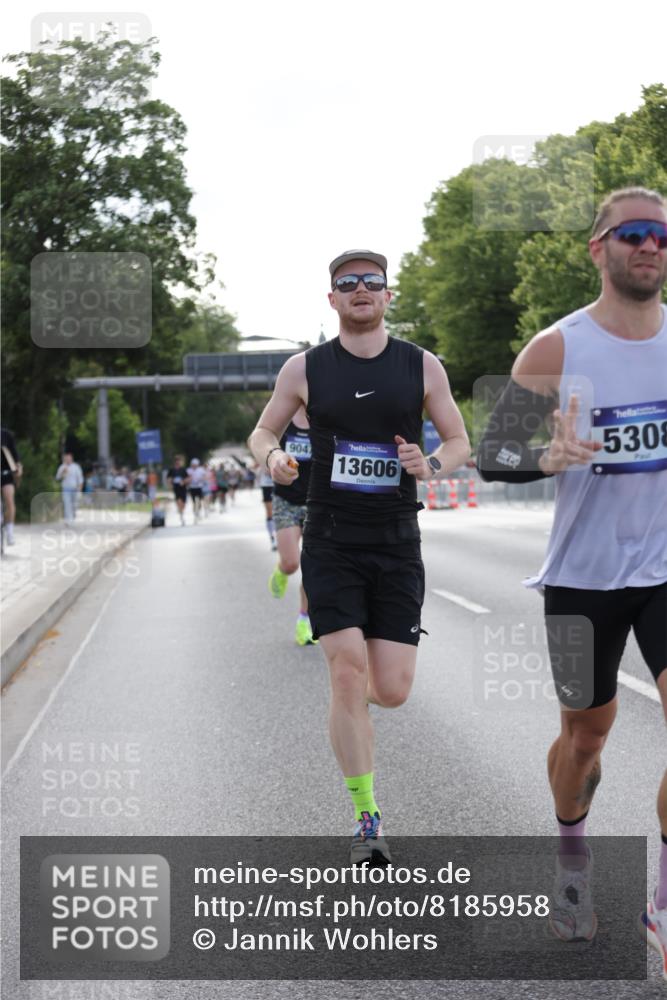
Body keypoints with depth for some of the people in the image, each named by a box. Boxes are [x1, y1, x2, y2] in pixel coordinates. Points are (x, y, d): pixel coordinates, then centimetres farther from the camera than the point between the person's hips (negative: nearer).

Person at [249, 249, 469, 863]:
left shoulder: (421, 366, 3)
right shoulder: (305, 369, 2)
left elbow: (460, 442, 10)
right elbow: (263, 431, 14)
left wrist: (432, 465, -13)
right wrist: (272, 458, -10)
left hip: (396, 546, 1)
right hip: (331, 545, -1)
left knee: (391, 691, -3)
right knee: (347, 674, -13)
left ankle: (353, 699, 37)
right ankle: (367, 820, -2)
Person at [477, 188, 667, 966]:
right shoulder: (556, 349, -7)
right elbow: (490, 455, -6)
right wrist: (548, 458, -27)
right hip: (584, 574, -1)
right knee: (587, 731, 12)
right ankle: (572, 857, 40)